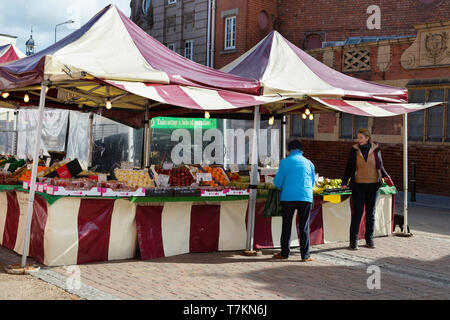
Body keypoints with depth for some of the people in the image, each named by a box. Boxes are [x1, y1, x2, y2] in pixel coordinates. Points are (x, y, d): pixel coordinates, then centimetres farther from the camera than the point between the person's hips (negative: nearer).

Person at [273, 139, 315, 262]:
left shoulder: (284, 162, 3)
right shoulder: (309, 163, 10)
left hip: (288, 197, -1)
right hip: (306, 197, 2)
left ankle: (284, 253, 14)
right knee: (304, 227, 6)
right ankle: (305, 255, 7)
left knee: (286, 226, 8)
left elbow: (277, 182, 5)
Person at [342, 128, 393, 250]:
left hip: (373, 185, 1)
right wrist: (344, 182, -4)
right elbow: (349, 167, 7)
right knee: (357, 213, -5)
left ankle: (369, 239, 19)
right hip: (358, 185, -1)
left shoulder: (376, 149, 3)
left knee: (371, 213, 8)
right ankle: (353, 241, 1)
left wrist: (386, 176, -5)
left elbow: (380, 167, 13)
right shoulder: (354, 150, 2)